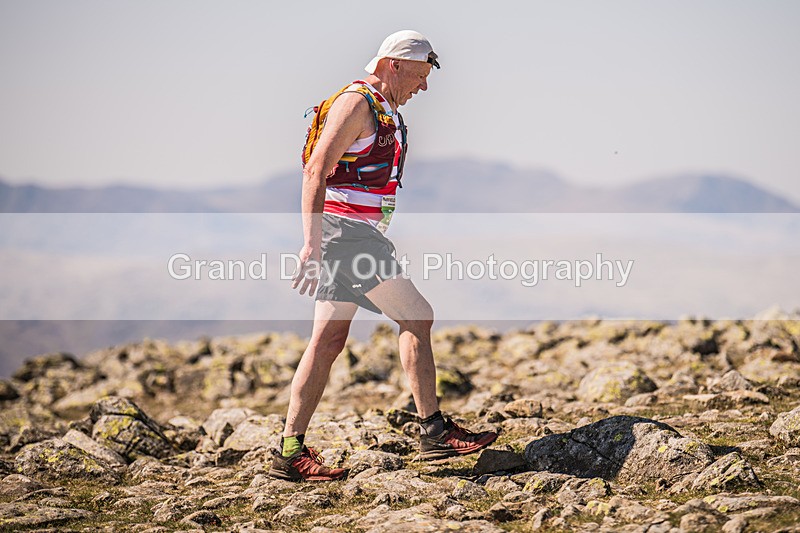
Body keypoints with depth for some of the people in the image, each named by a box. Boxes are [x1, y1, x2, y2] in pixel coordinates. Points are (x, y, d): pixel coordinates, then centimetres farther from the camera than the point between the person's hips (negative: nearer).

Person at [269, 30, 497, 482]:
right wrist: (313, 244, -26)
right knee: (416, 316, -8)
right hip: (343, 231, -10)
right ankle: (434, 431, -3)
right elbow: (316, 172, -19)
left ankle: (291, 454, 5)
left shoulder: (388, 113, 21)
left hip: (361, 235, 10)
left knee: (329, 341, 5)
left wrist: (381, 245, 28)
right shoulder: (356, 103, -11)